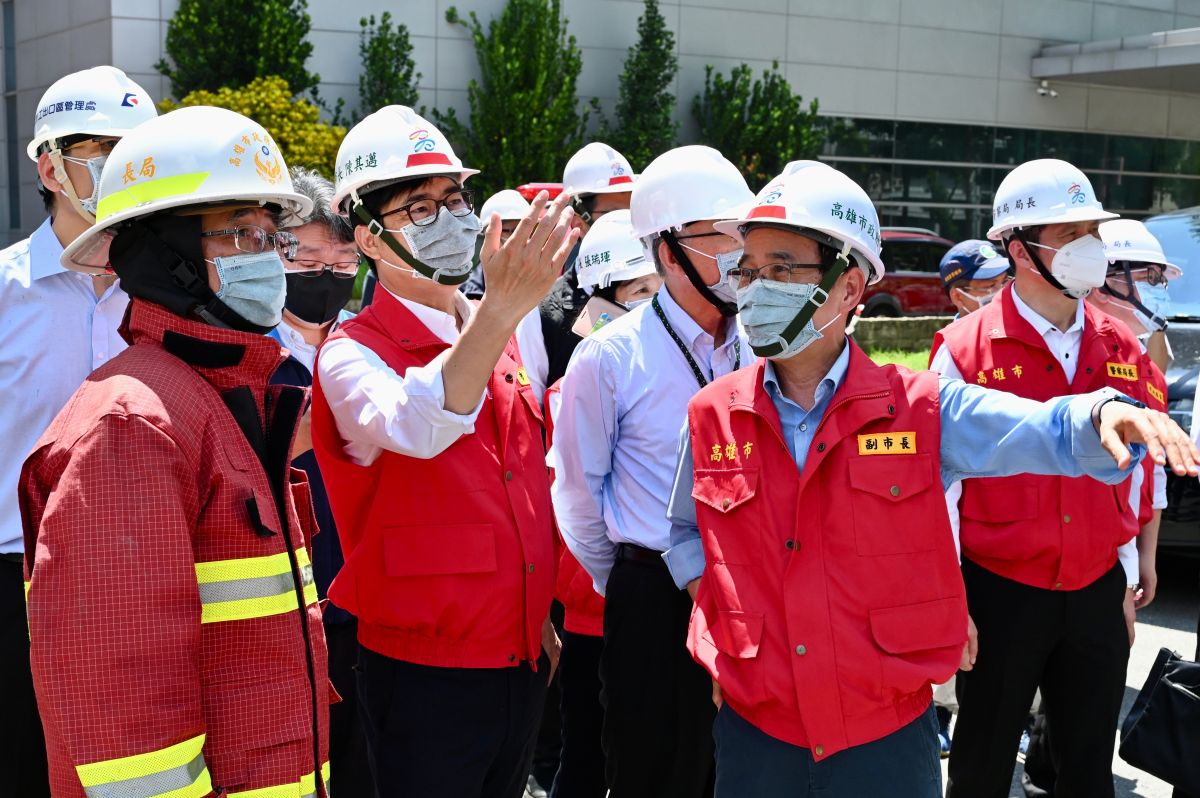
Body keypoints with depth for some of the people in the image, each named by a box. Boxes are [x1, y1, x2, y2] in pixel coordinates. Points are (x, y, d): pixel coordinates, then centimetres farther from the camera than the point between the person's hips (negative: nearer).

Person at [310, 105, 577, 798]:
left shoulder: (500, 341, 7)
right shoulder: (351, 355, -12)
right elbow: (411, 428, -36)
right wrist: (502, 309, -47)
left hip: (519, 659, 6)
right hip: (424, 670, -6)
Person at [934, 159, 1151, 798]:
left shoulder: (1120, 349, 4)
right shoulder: (965, 350, -11)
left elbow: (1125, 476, 12)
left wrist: (1125, 585, 13)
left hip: (1098, 595, 4)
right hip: (1001, 595, -4)